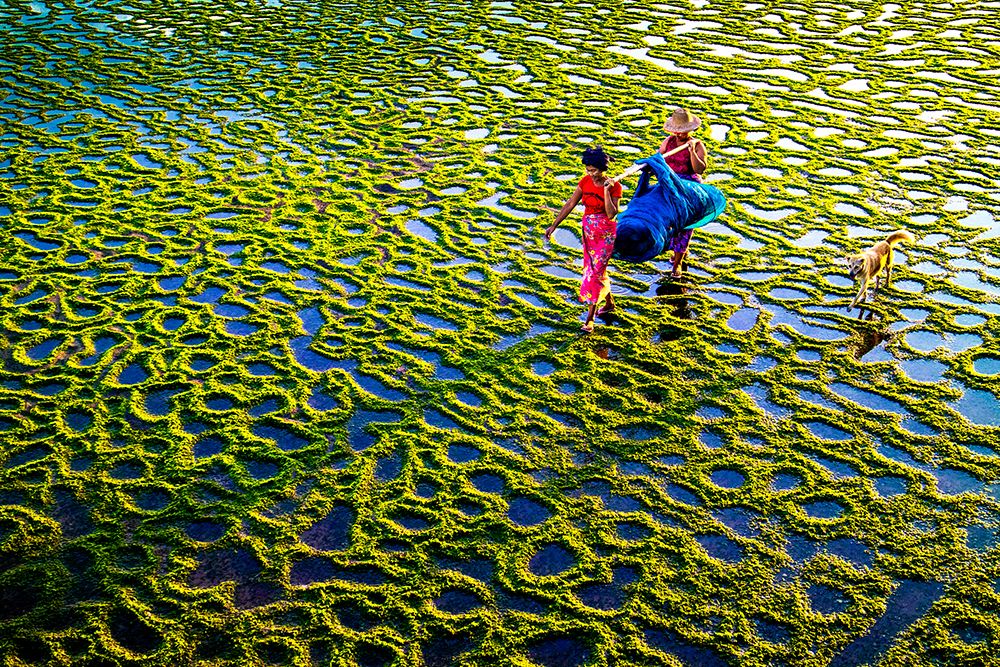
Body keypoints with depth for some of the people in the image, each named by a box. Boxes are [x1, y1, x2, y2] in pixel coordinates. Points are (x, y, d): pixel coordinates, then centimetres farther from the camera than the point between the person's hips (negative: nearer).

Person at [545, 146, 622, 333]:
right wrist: (554, 225, -3)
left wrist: (606, 191, -32)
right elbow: (570, 204, 0)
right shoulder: (586, 181, -3)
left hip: (606, 234, -6)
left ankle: (590, 318, -3)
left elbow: (611, 214, -25)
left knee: (595, 271, -8)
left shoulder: (614, 186, -16)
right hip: (588, 231, 6)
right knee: (595, 268, 17)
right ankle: (609, 303, 39)